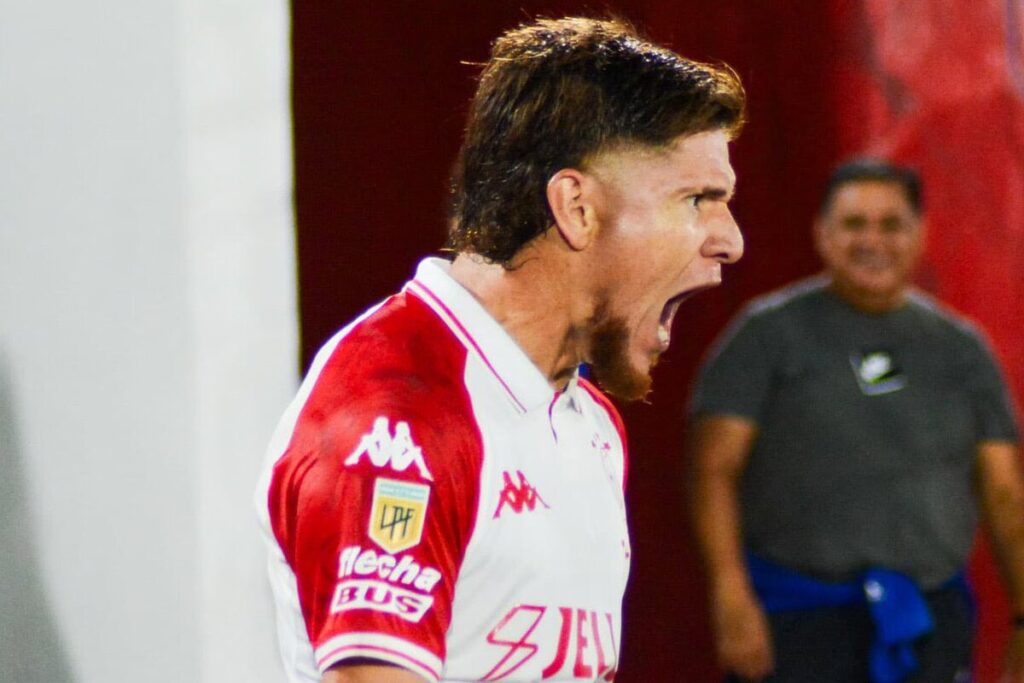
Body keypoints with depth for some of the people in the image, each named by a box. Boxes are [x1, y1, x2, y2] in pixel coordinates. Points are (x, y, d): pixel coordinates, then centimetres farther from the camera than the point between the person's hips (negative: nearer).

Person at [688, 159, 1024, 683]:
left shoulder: (961, 348, 13)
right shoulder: (769, 333, 3)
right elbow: (713, 469, -3)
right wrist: (731, 598, -15)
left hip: (928, 625, 3)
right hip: (796, 621, -3)